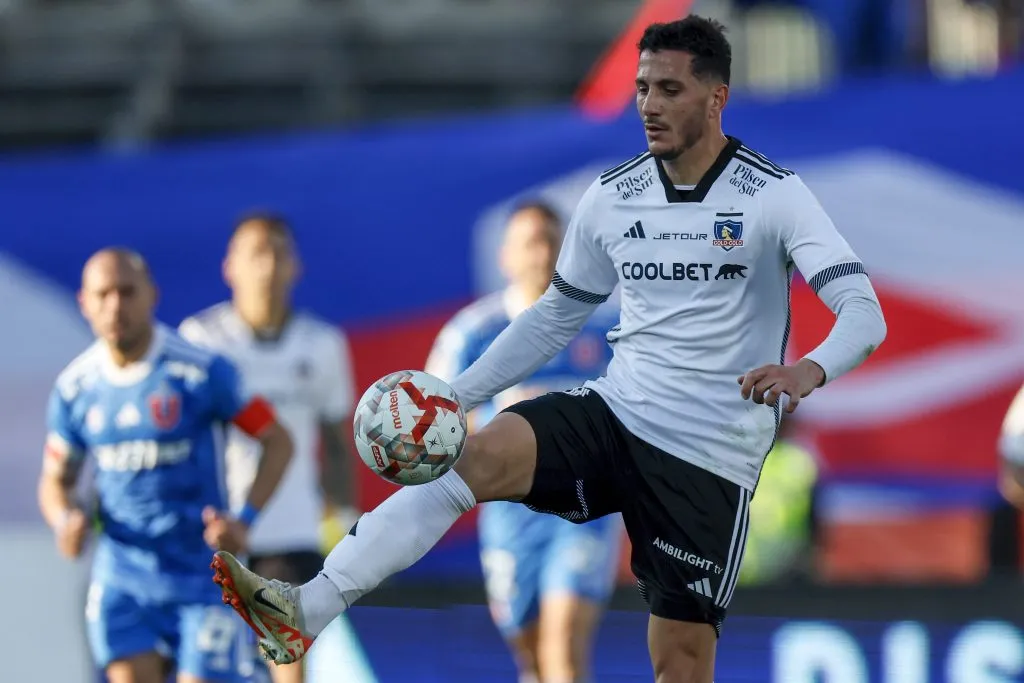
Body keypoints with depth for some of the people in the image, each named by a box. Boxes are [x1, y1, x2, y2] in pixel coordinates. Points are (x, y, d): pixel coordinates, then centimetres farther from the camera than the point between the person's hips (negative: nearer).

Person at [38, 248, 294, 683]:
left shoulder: (203, 371, -11)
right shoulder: (75, 387, 1)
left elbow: (277, 440, -4)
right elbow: (56, 479, 13)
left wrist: (244, 520, -18)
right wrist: (64, 521, -12)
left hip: (204, 575, -3)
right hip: (121, 576, 3)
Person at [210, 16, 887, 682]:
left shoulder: (775, 195, -7)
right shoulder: (611, 197, 7)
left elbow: (864, 313, -16)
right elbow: (556, 315, 20)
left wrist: (808, 370, -38)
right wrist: (455, 395, 10)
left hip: (709, 458, -3)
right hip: (614, 412, 3)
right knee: (476, 455, -24)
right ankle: (304, 613, -38)